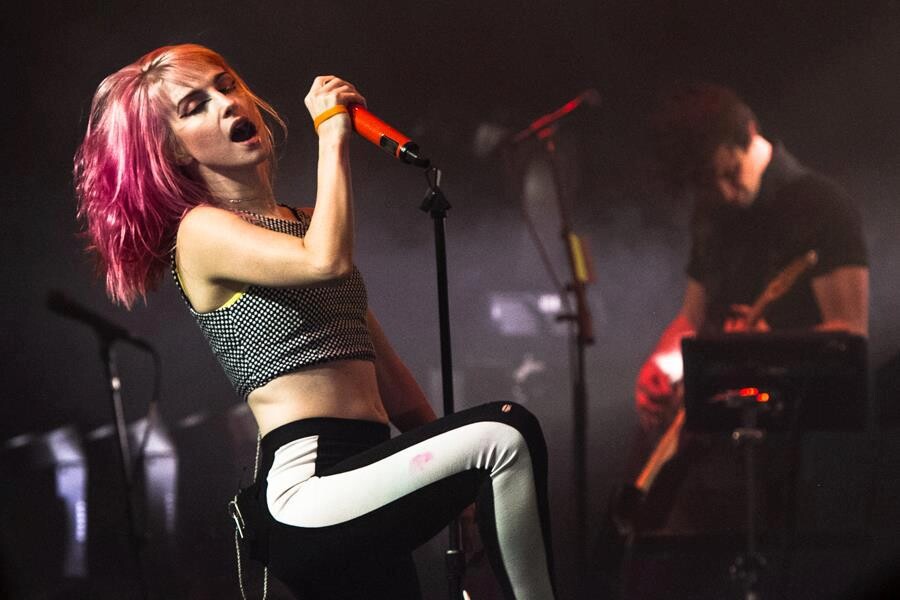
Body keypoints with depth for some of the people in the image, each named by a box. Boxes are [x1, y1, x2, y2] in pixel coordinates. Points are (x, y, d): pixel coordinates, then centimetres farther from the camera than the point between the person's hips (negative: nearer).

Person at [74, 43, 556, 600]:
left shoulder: (305, 223, 23)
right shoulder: (202, 232, -2)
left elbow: (382, 363, 26)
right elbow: (327, 262, -22)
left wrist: (457, 475, 20)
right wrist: (332, 134, -10)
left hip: (363, 501, 9)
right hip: (304, 489, -9)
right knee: (507, 435, -23)